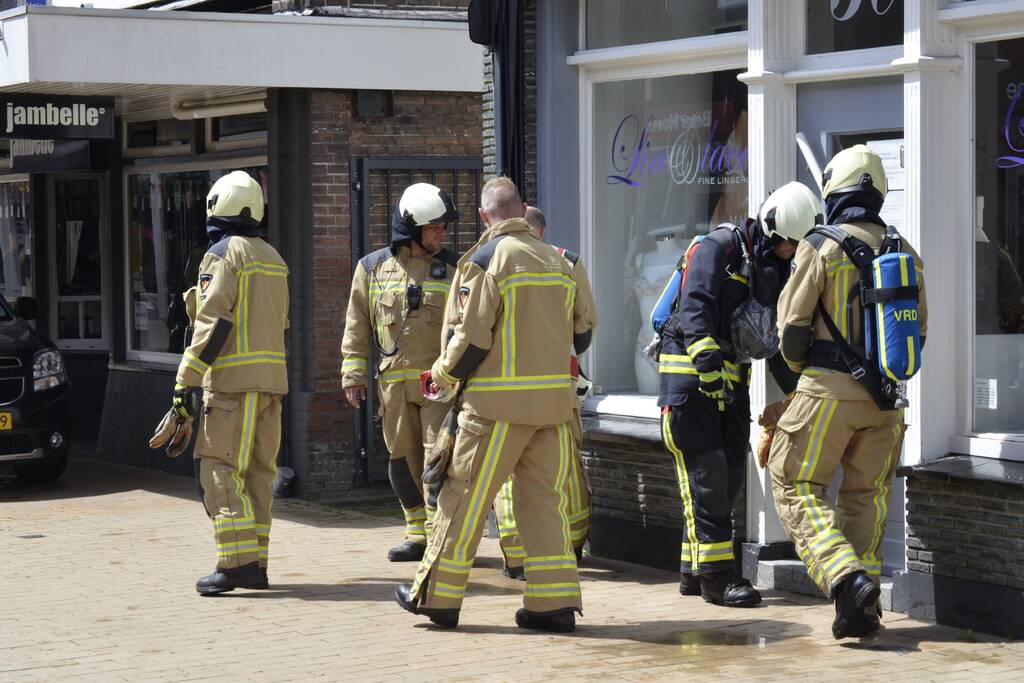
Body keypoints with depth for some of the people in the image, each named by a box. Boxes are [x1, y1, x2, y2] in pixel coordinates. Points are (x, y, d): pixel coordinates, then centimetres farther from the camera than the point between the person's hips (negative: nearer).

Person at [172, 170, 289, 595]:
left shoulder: (223, 254, -8)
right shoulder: (273, 258, 18)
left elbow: (213, 323, -16)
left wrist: (185, 380, -15)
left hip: (232, 380, -8)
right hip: (271, 379, 8)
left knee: (221, 471, -8)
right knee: (258, 472, 10)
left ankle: (236, 562, -15)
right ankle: (255, 565, 11)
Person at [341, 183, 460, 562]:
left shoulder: (452, 269, 5)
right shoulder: (373, 268, 7)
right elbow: (357, 326, 9)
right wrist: (353, 374, 4)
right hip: (394, 382, 2)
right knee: (404, 459, 8)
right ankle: (417, 534, 18)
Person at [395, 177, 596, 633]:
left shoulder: (487, 259, -9)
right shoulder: (557, 261, 11)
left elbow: (471, 337, -13)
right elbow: (581, 334, 16)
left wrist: (443, 374, 4)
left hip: (500, 402, -6)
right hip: (554, 399, 6)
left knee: (465, 494, 3)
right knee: (544, 496, 9)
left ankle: (437, 594, 10)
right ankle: (554, 602, 5)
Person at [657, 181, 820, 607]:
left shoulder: (776, 270, 13)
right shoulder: (718, 248, -11)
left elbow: (778, 339, 20)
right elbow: (695, 307, -22)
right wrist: (706, 358, -35)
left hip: (732, 376, 8)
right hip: (688, 372, -8)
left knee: (730, 475, 6)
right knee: (707, 472, -10)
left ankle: (693, 570, 15)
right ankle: (716, 575, -9)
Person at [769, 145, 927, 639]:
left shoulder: (821, 248, -8)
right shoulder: (906, 254, 7)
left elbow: (792, 326, -6)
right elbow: (918, 331, 14)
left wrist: (800, 370, 13)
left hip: (829, 391, -5)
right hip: (884, 398, 5)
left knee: (798, 489, 4)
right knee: (865, 497, 14)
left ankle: (846, 577, -17)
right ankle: (860, 612, 10)